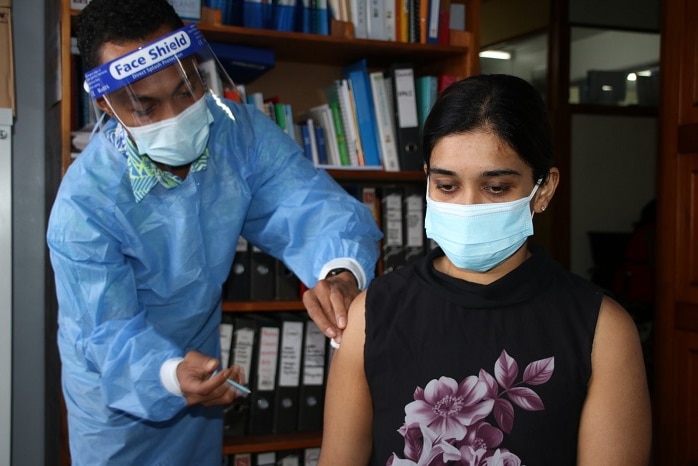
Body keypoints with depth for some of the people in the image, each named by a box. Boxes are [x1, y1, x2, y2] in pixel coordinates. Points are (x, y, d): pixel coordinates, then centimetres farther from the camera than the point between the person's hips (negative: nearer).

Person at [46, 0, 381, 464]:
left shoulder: (242, 132, -20)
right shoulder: (84, 204, -30)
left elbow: (311, 205, -28)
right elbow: (110, 331, -27)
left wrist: (339, 273, -50)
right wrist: (170, 374, -49)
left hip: (199, 360, 4)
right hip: (115, 382, -4)